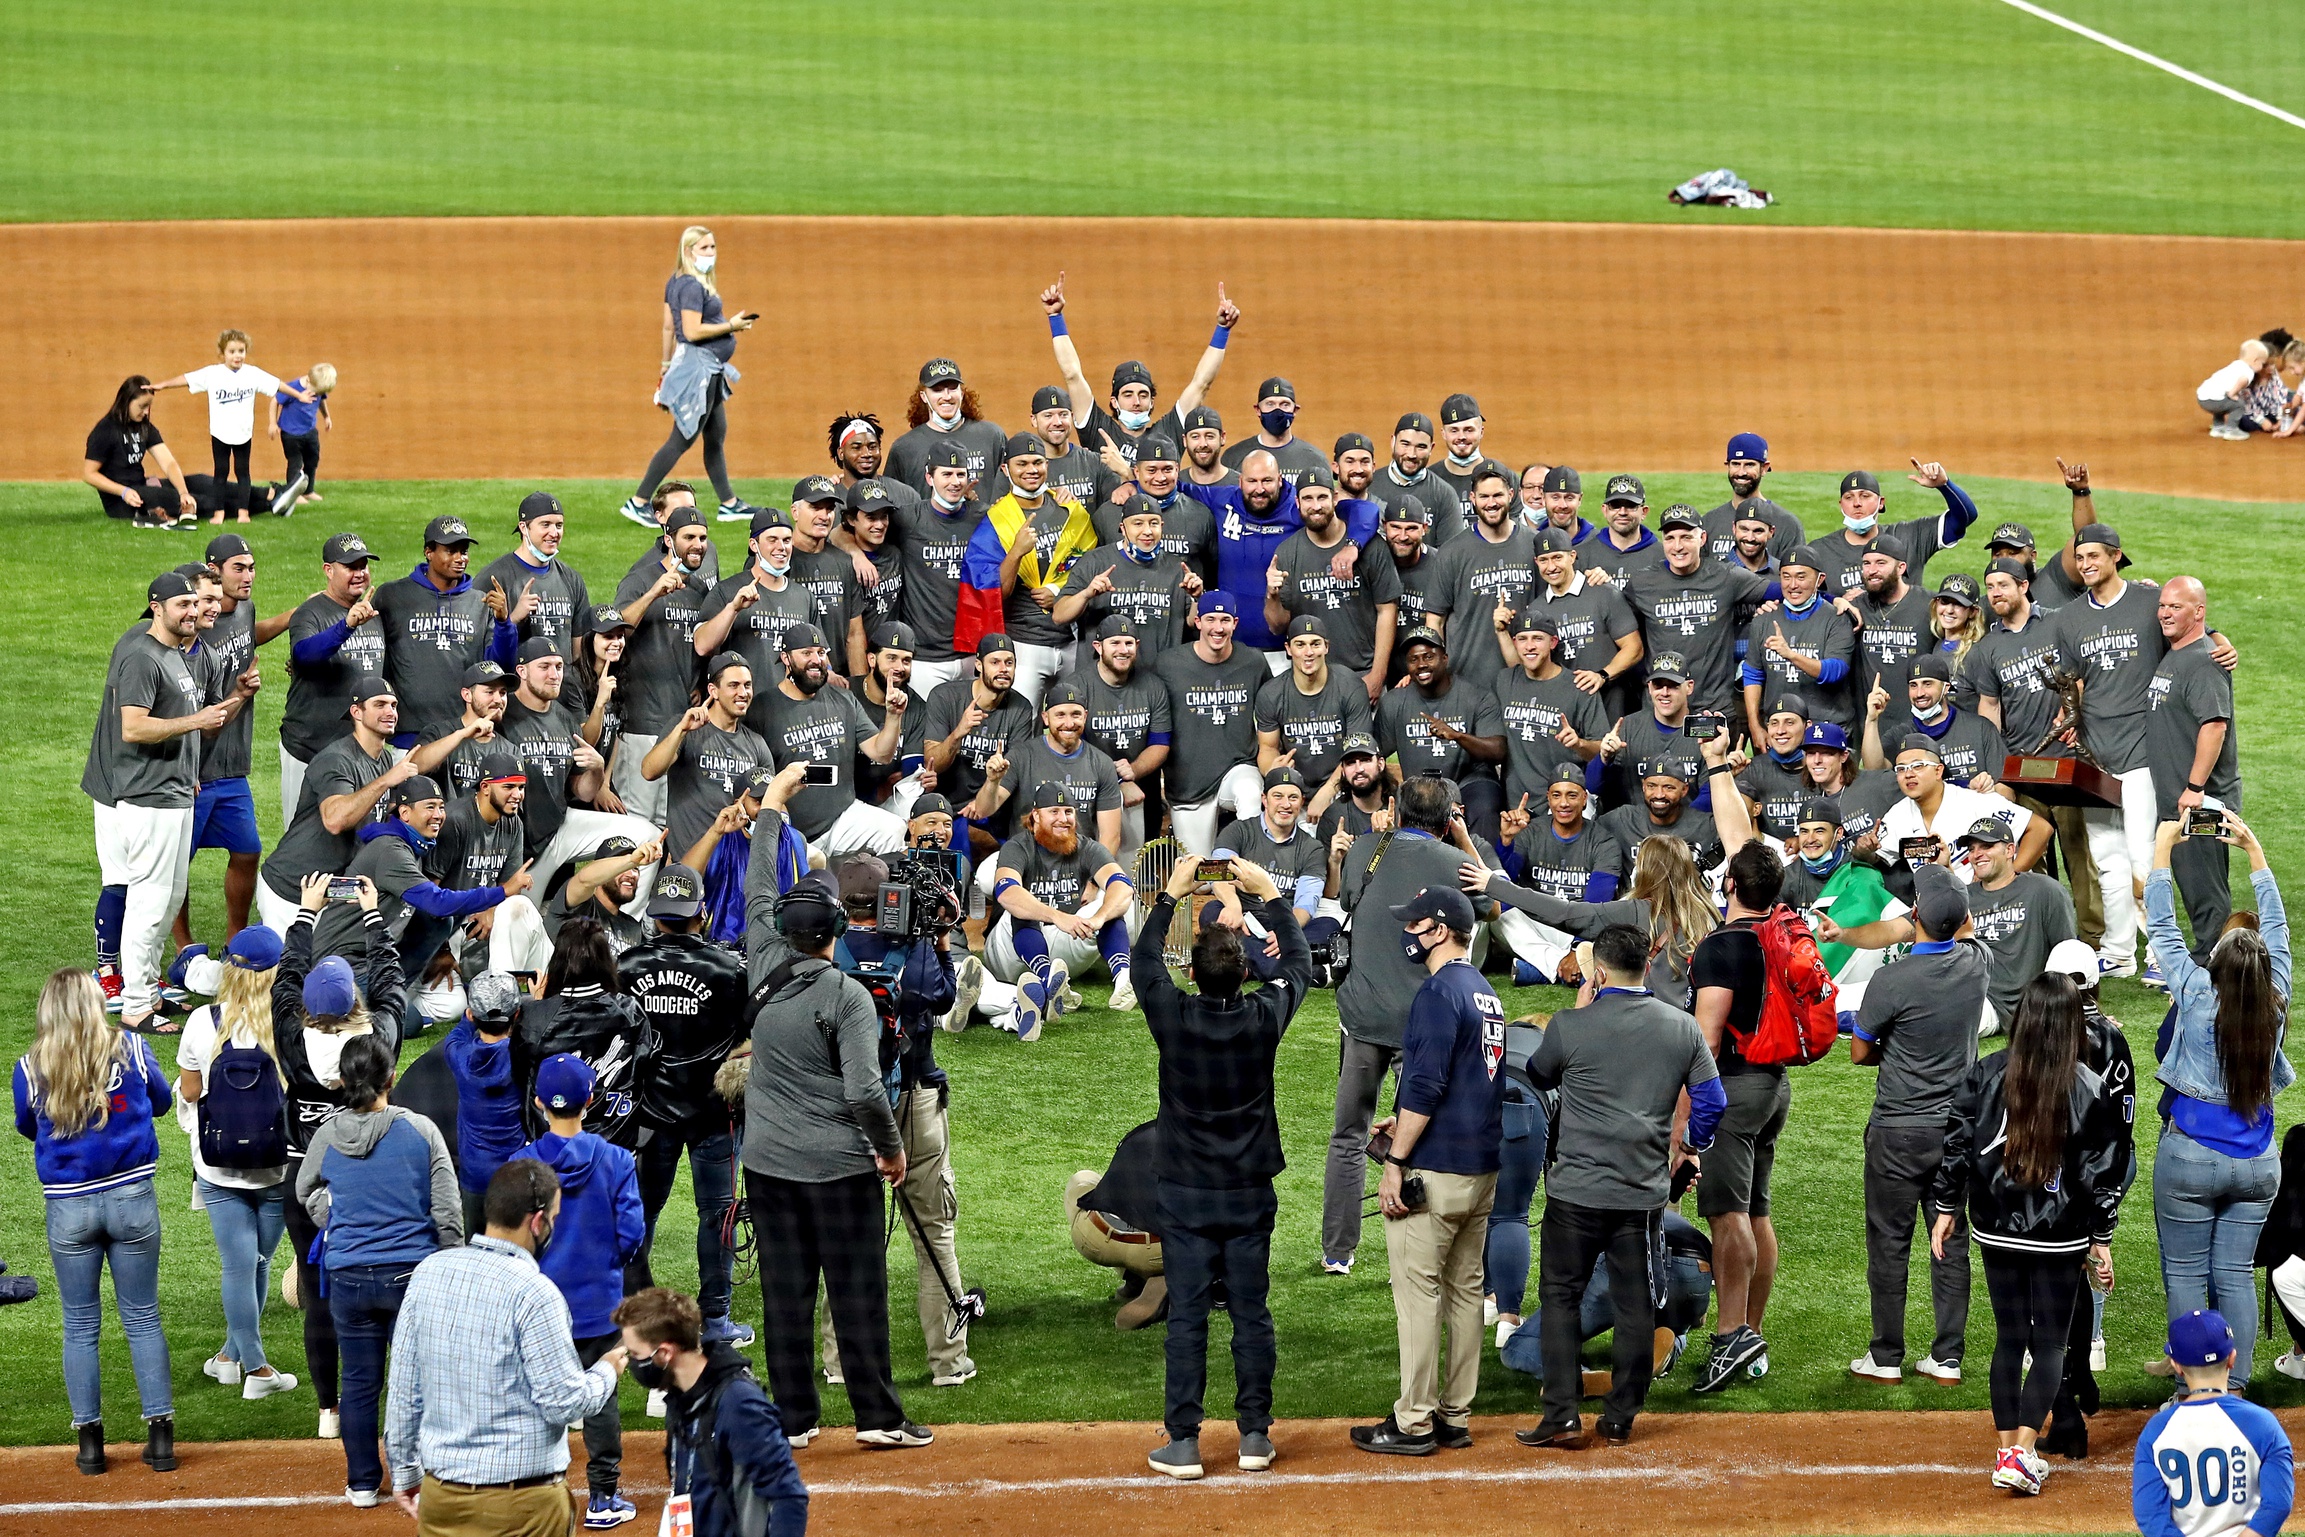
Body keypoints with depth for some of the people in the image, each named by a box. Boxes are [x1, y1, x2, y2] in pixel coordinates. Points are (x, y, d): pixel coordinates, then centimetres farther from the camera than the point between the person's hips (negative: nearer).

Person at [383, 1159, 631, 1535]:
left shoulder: (429, 1273, 2)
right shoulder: (533, 1293, -17)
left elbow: (403, 1388, 7)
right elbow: (564, 1402, -14)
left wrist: (404, 1472, 17)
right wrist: (607, 1373, 7)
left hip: (439, 1493, 5)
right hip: (522, 1504, -5)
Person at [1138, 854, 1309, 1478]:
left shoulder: (1175, 1019, -12)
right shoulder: (1263, 1019, -8)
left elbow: (1145, 960, 8)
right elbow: (1299, 965, 11)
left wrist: (1170, 896, 16)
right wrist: (1269, 895, 19)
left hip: (1186, 1194, -1)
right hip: (1250, 1193, 1)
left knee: (1186, 1316, 0)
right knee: (1251, 1314, 8)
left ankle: (1183, 1443, -1)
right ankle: (1255, 1436, 11)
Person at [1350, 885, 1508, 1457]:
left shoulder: (1440, 993, -15)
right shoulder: (1486, 994, 14)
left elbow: (1426, 1085, -21)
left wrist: (1396, 1162, -17)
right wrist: (1403, 1122, 22)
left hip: (1433, 1173, -9)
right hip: (1483, 1170, 9)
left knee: (1418, 1292, -5)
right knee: (1465, 1290, 12)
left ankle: (1413, 1423, -4)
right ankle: (1455, 1415, 16)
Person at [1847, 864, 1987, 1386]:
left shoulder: (1891, 980, -20)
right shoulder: (1975, 963, -6)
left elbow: (1860, 1052, -8)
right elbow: (1962, 926, 20)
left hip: (1899, 1131, -5)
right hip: (1958, 1126, 5)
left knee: (1889, 1244, 6)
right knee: (1952, 1243, 10)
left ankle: (1886, 1357, 12)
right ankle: (1947, 1357, 13)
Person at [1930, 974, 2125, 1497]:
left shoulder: (1986, 1074, -6)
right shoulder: (2090, 1089, -13)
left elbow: (1957, 1145, -1)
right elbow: (2103, 1170, -8)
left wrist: (1946, 1207, 11)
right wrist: (2102, 1239, 0)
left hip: (1997, 1232, 3)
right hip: (2059, 1238, -3)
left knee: (2009, 1338, 15)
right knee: (2050, 1345, 5)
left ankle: (2009, 1449, 16)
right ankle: (2022, 1454, -8)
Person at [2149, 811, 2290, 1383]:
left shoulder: (2198, 997, -15)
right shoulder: (2274, 1003, -7)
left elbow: (2162, 928, -7)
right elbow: (2276, 926, 6)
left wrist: (2162, 846, 2)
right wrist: (2252, 847, 14)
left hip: (2191, 1158, -4)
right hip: (2257, 1163, 4)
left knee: (2186, 1276, 2)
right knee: (2235, 1276, 7)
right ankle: (2236, 1387, 4)